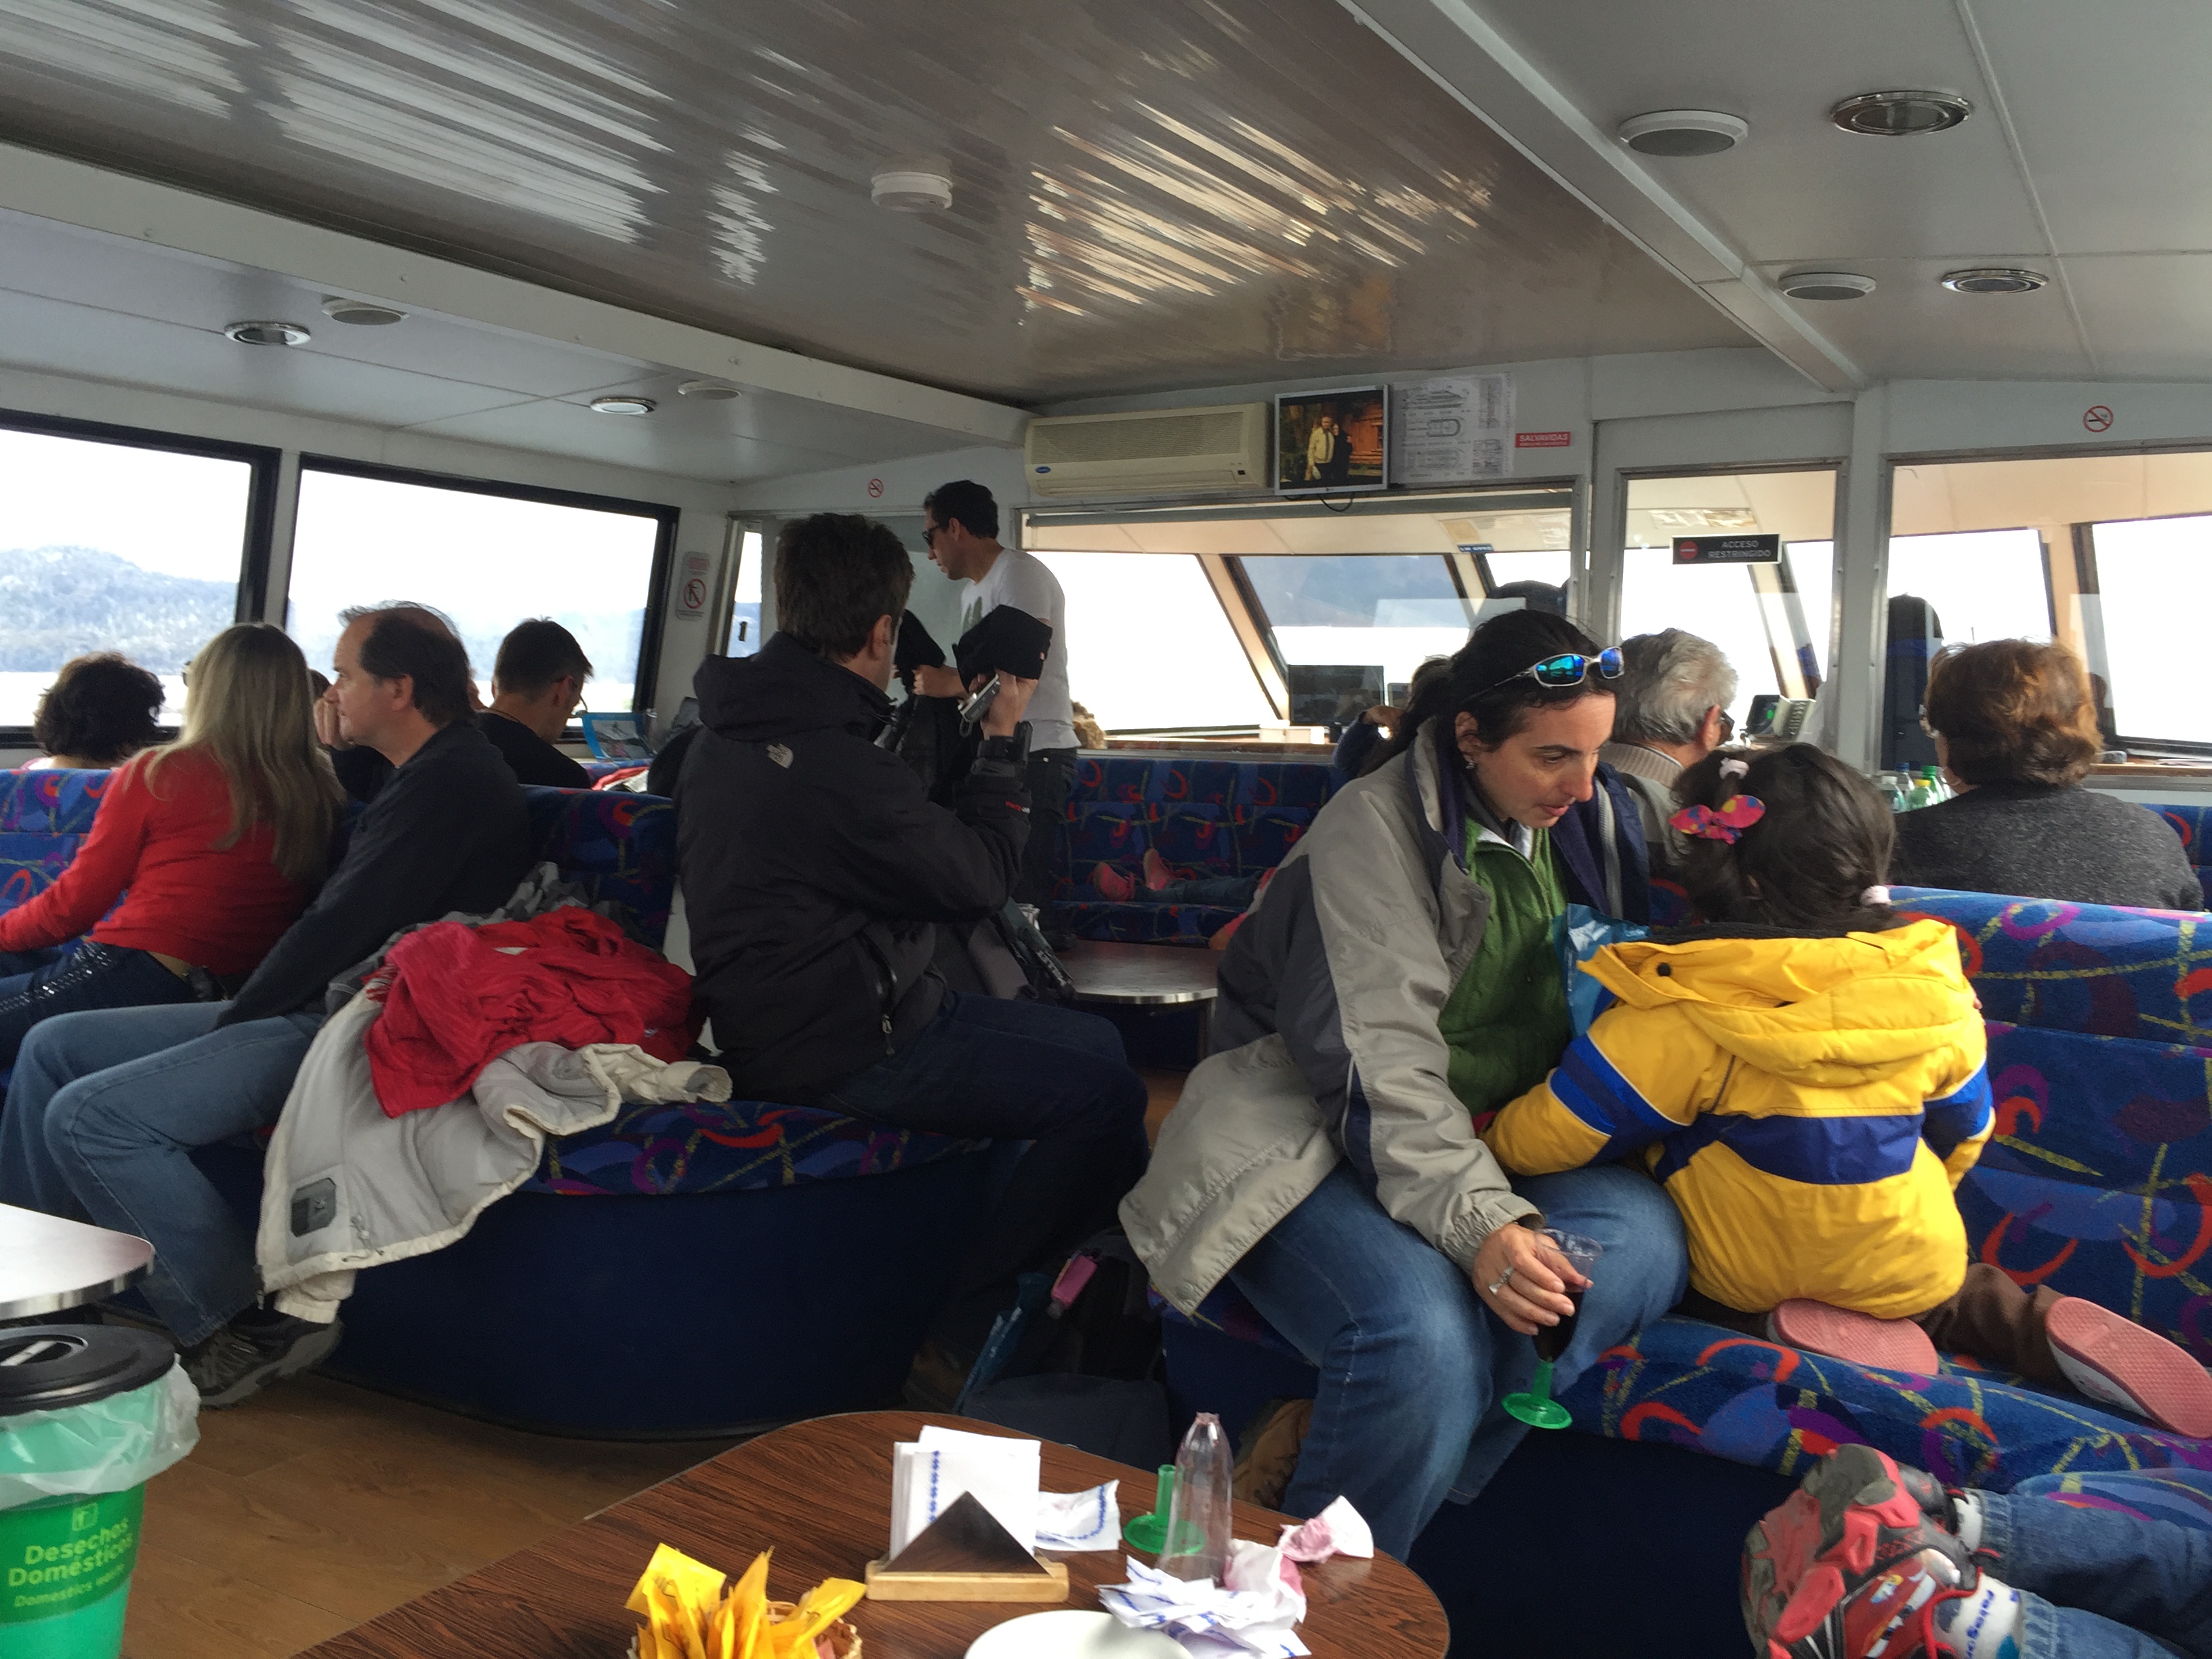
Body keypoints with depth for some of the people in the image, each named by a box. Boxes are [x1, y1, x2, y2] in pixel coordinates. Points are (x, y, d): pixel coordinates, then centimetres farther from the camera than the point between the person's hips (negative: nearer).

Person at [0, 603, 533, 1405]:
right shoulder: (434, 772, 19)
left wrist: (237, 1017, -8)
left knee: (90, 1115, -20)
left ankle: (244, 1322, -10)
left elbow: (341, 926, -19)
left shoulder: (451, 781, -16)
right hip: (317, 1010, 11)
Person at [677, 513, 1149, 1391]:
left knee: (1095, 1042, 14)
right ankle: (965, 1341, -2)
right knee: (1111, 1093, -15)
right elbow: (981, 881, -13)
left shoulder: (728, 735, 8)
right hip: (845, 1051, -11)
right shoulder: (833, 766, -25)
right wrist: (1001, 739, -2)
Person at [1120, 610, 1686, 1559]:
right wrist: (1477, 1222, -34)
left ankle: (1314, 1445, -20)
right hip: (1311, 1147, -6)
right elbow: (1380, 1066, -21)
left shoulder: (1573, 824, 11)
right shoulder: (1373, 828, -11)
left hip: (1476, 1150, 7)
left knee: (1643, 1229, -25)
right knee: (1422, 1332, -35)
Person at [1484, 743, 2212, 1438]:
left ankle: (1799, 1332, -2)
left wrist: (1487, 1143, 0)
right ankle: (2043, 1323, 6)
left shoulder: (1683, 1018, -26)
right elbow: (1962, 1134, 6)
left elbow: (1550, 1136, -22)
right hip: (1915, 1270, 5)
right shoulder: (1934, 991, -10)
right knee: (1945, 1292, 35)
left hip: (1746, 1287, -5)